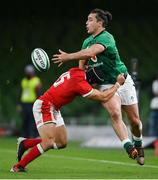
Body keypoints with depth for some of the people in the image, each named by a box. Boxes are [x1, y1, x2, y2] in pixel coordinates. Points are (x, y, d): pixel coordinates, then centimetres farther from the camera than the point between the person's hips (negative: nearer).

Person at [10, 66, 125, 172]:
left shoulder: (77, 72, -3)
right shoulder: (80, 83, -26)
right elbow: (104, 97, -19)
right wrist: (118, 84, -11)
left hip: (53, 109, 10)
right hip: (44, 107, -10)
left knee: (62, 143, 8)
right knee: (48, 143, -20)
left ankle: (25, 143, 19)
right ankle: (19, 166, -13)